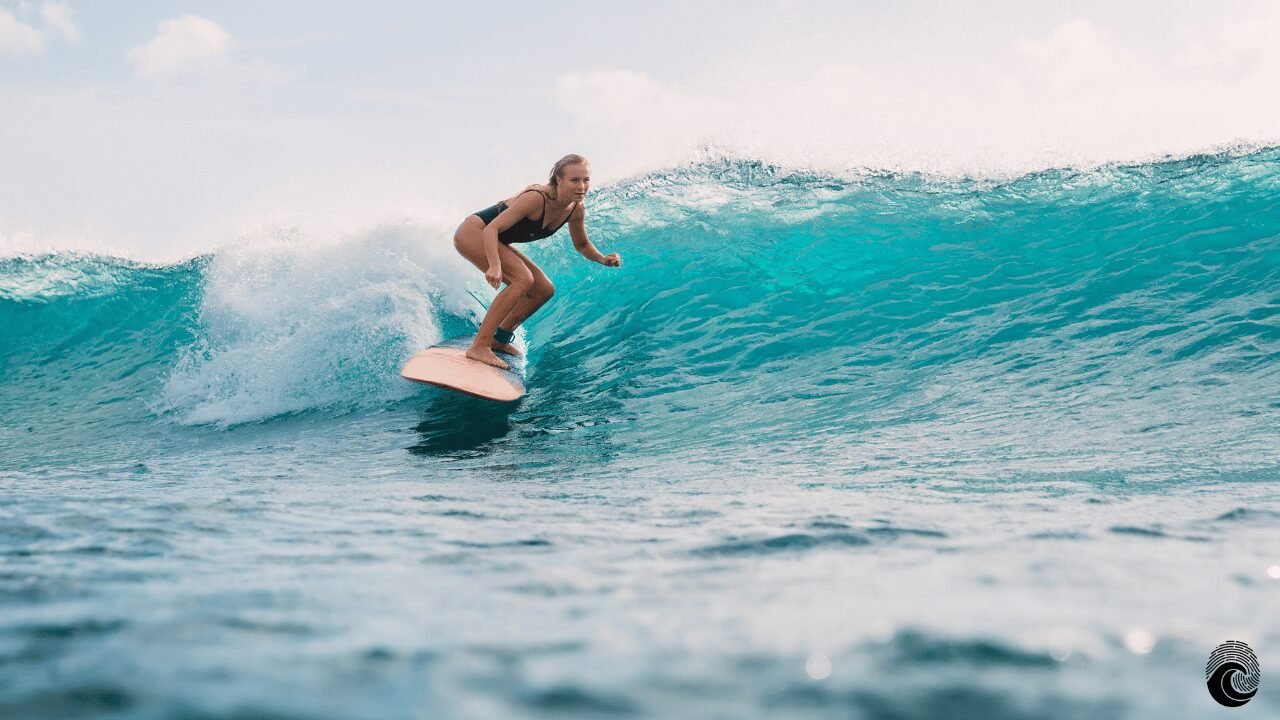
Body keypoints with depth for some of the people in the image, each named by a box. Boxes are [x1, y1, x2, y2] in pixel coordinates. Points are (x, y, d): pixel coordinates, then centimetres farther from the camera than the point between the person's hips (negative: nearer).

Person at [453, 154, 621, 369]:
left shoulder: (576, 210, -8)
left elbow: (582, 245, 10)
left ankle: (500, 339, 20)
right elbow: (492, 228, -34)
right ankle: (479, 346, -27)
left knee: (544, 290, 6)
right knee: (523, 279, -26)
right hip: (473, 232, -9)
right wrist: (495, 266, -49)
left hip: (496, 242, 9)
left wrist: (603, 260, -11)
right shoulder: (537, 198, -32)